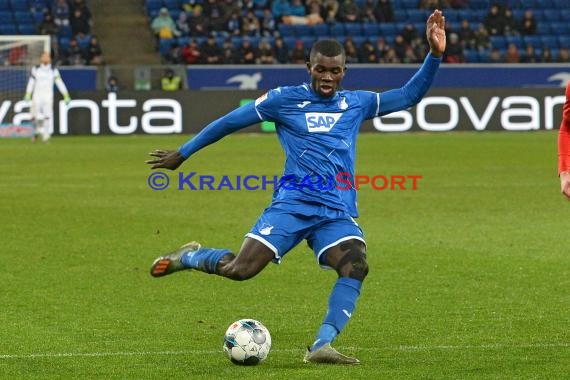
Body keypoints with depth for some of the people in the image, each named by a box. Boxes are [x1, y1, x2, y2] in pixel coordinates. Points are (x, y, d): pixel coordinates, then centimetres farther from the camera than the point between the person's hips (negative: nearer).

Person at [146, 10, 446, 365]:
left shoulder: (357, 103, 14)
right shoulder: (285, 99, 5)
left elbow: (409, 96, 14)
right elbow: (231, 121, 11)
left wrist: (435, 55, 1)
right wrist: (182, 154, 16)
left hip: (338, 211, 2)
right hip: (292, 203, -2)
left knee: (356, 266, -27)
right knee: (239, 270, -14)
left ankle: (322, 345, -28)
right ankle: (189, 257, 19)